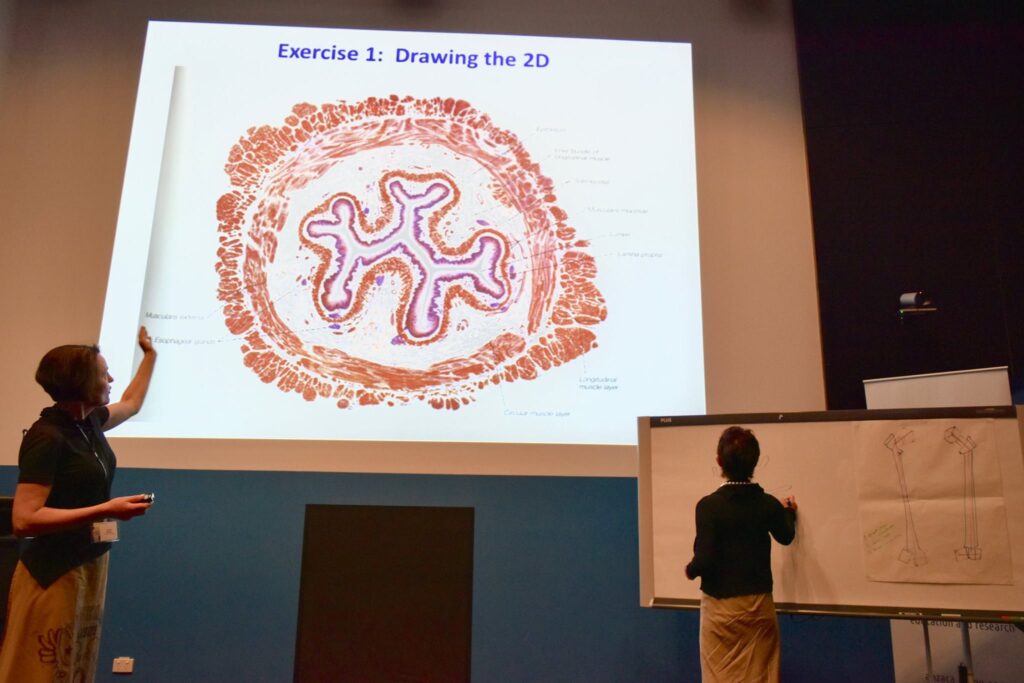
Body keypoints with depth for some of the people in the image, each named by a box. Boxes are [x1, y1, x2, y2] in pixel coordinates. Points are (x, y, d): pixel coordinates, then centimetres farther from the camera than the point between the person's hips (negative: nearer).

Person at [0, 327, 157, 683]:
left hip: (91, 565, 8)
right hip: (54, 573, -8)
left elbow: (131, 403, 27)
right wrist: (106, 511, -28)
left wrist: (150, 353, 34)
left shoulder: (90, 422, 4)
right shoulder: (47, 436, -20)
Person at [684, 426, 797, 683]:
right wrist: (789, 512, 39)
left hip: (720, 606, -4)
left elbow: (705, 560, -20)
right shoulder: (768, 504, -3)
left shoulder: (709, 505, -17)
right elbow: (786, 536, 18)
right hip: (759, 604, 4)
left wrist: (690, 570, 2)